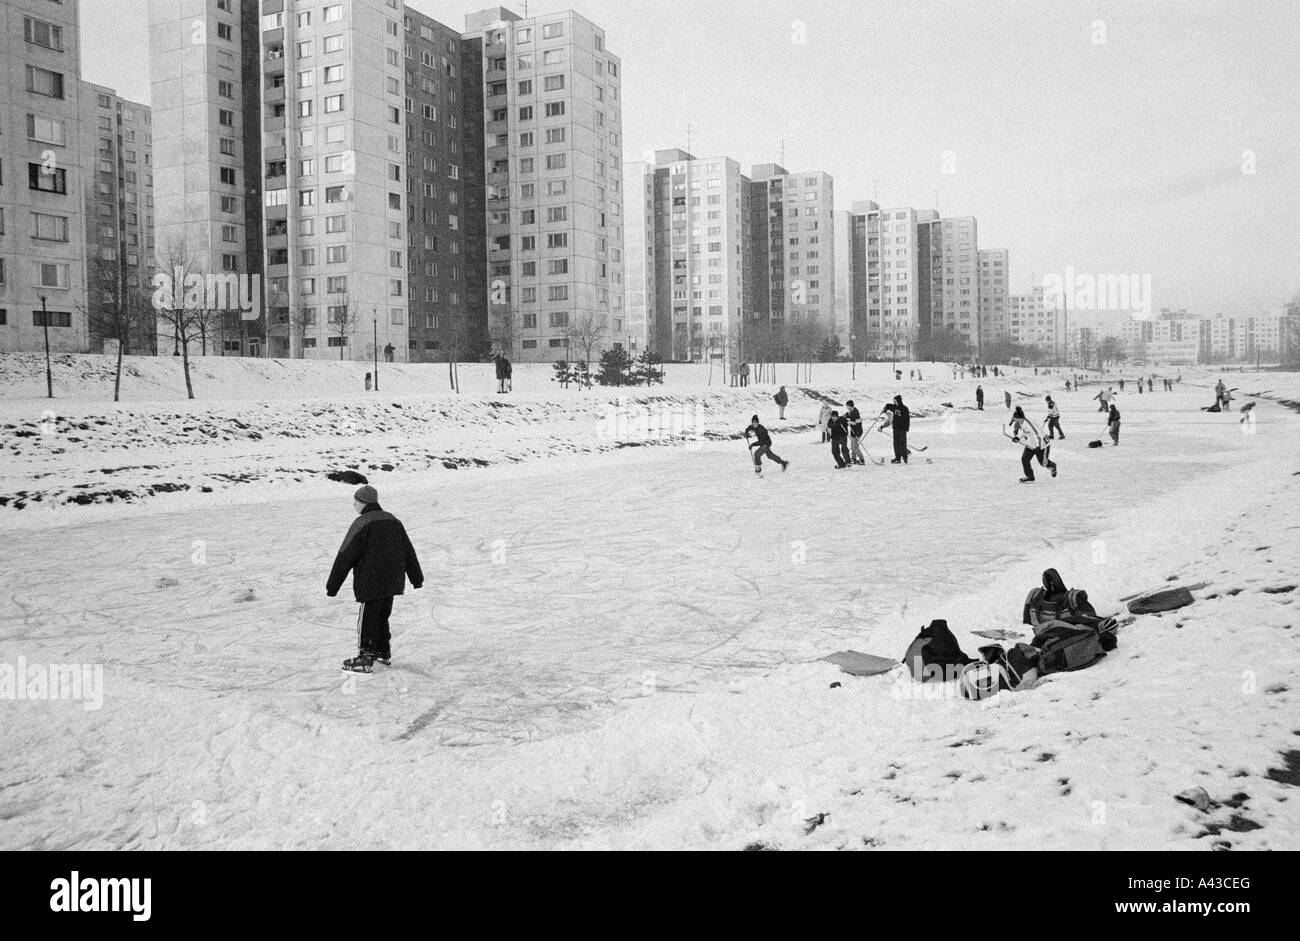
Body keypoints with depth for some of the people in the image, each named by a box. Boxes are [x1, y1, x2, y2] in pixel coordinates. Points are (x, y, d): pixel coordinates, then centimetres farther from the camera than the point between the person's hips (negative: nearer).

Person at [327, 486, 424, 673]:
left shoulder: (361, 524, -12)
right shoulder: (393, 521, 9)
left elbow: (345, 557, -12)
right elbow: (409, 551, 16)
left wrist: (332, 586, -7)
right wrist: (417, 577, 25)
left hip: (371, 583, -7)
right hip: (392, 582, 7)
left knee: (367, 621, 2)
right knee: (382, 618, 19)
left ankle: (366, 659, 6)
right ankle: (384, 654, 27)